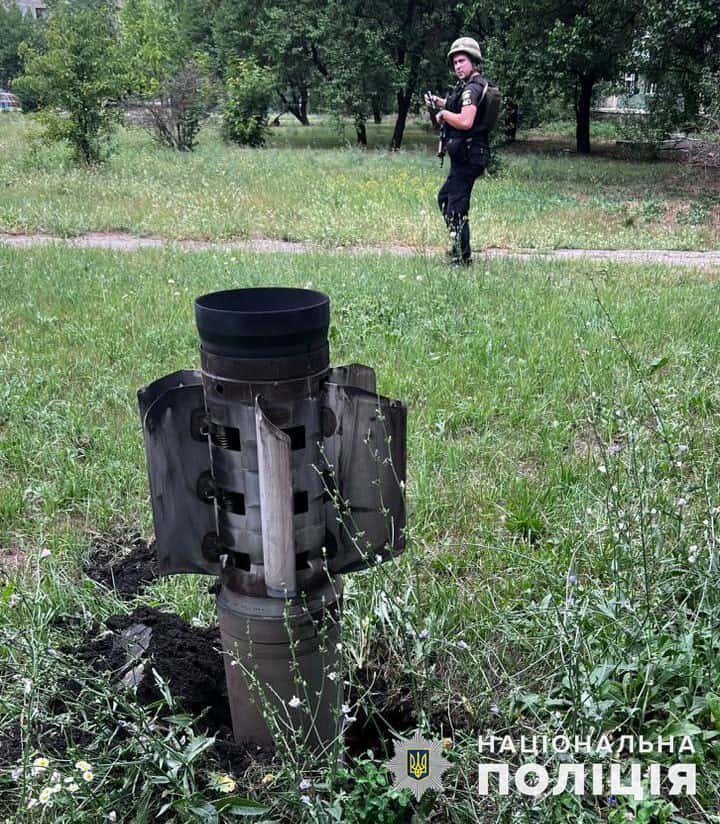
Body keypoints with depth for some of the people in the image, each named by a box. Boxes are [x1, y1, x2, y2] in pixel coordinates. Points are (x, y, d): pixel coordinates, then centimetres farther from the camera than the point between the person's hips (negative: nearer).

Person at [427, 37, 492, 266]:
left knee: (456, 208, -9)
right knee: (444, 198, 22)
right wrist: (440, 102, 17)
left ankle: (462, 258, -5)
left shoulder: (472, 88, -15)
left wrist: (443, 113, -15)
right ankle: (458, 246, 29)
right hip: (467, 155, 11)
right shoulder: (478, 85, 16)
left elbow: (465, 121, -30)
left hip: (466, 158, -11)